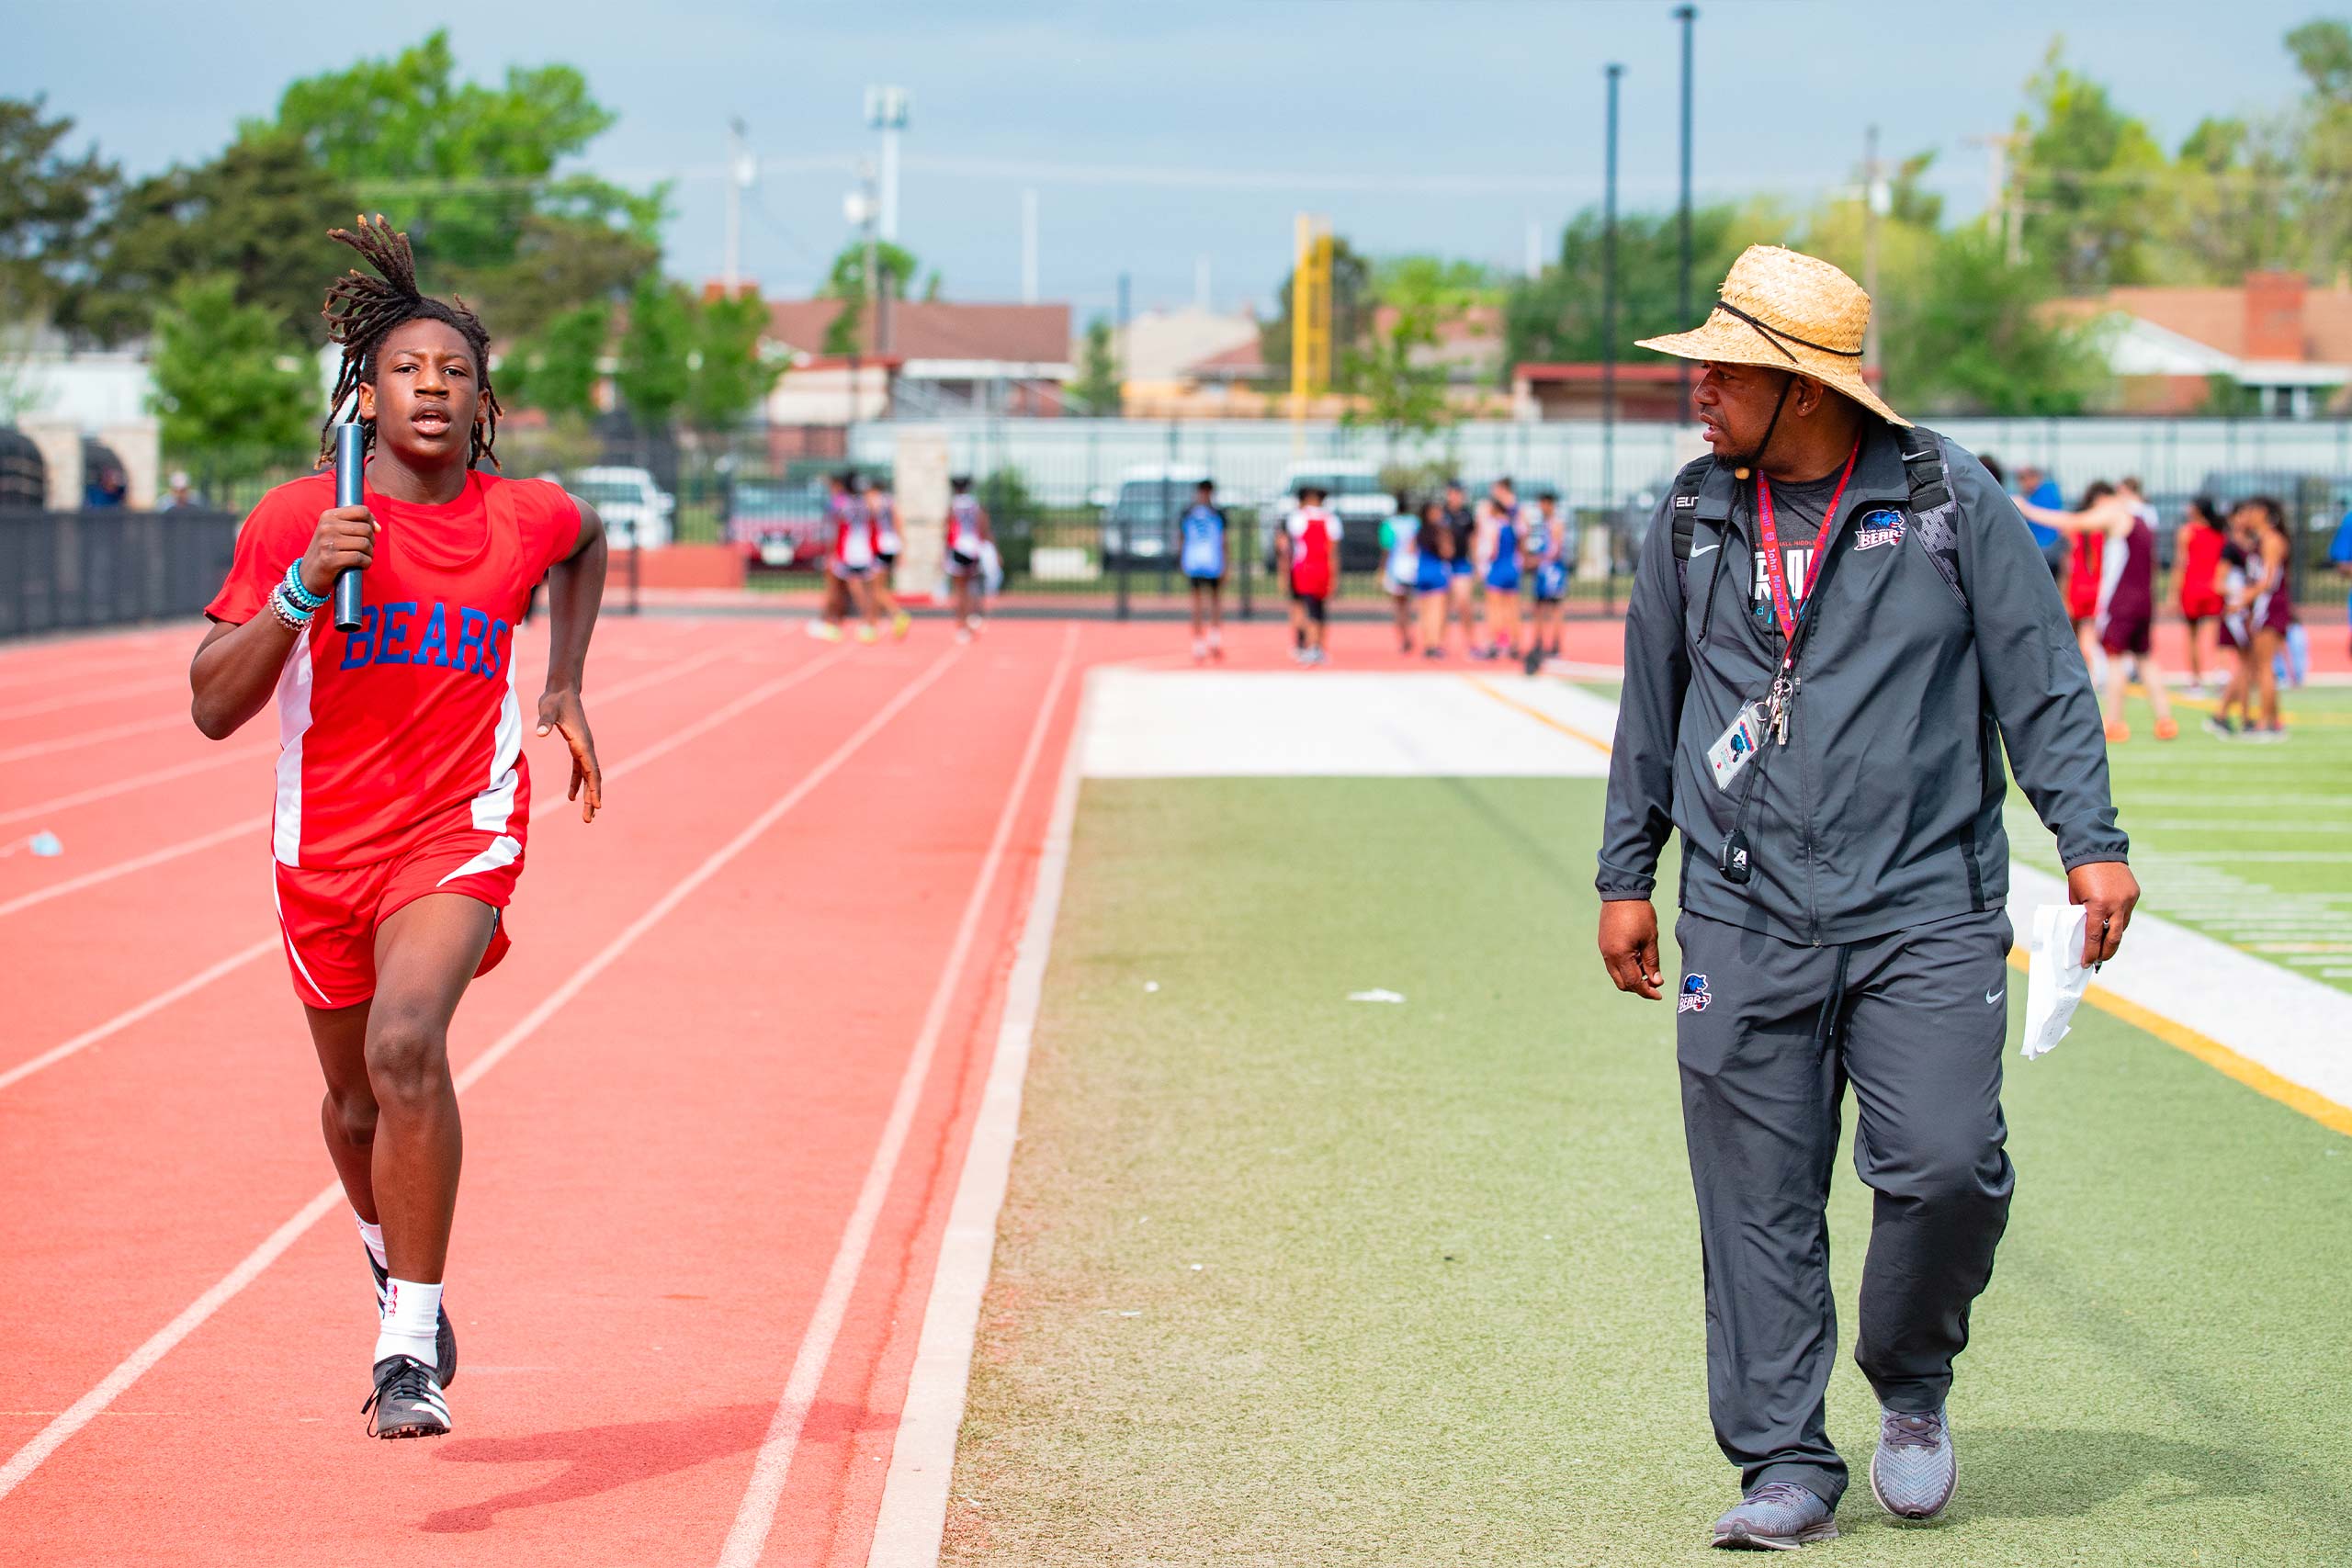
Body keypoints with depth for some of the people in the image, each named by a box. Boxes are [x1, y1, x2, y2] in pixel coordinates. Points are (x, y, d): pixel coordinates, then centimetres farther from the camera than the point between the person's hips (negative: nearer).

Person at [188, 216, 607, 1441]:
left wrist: (565, 686, 13)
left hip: (461, 834, -2)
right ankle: (396, 1262, 49)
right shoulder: (292, 521, -8)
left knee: (405, 1044, -27)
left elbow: (587, 543, 23)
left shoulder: (527, 517, -4)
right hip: (324, 847, 2)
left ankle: (409, 1341, -20)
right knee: (357, 1098, 16)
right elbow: (213, 707, -10)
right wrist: (303, 587, -23)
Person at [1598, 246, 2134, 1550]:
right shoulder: (1691, 518, 9)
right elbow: (1650, 704, 18)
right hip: (1744, 921, 3)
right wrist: (1624, 876, 17)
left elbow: (2040, 676, 2)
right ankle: (1786, 1468, 9)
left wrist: (2089, 842, -5)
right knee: (1758, 1204, 0)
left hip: (1928, 912, -2)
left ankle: (1911, 1387, 14)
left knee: (1945, 1165, -13)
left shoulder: (1951, 499, 0)